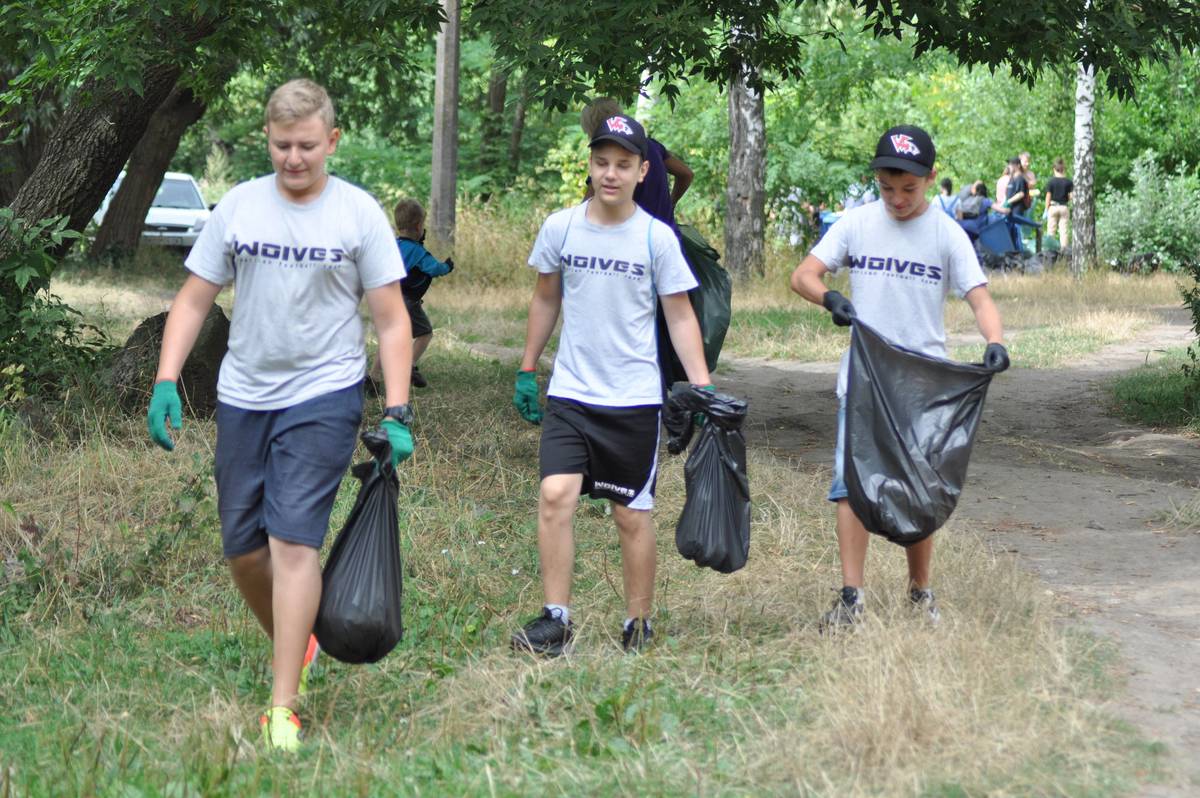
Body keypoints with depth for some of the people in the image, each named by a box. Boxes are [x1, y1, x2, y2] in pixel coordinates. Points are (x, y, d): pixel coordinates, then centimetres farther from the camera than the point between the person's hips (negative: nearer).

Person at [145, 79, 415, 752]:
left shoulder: (359, 213, -3)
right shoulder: (238, 207, 4)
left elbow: (393, 322, -2)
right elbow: (194, 301, 9)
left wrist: (398, 414, -10)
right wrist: (166, 382, -4)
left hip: (323, 397, -4)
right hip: (243, 395, 4)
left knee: (293, 541, -14)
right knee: (242, 546, 8)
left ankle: (284, 709, -12)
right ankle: (296, 645, 35)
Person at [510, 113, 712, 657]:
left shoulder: (656, 238, -5)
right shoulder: (560, 228, 1)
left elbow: (680, 317, 0)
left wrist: (703, 387, -7)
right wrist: (527, 371, 15)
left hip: (634, 398, -1)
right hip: (570, 392, 1)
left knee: (633, 515, 4)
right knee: (555, 495, -14)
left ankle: (638, 625, 19)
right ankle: (556, 621, -7)